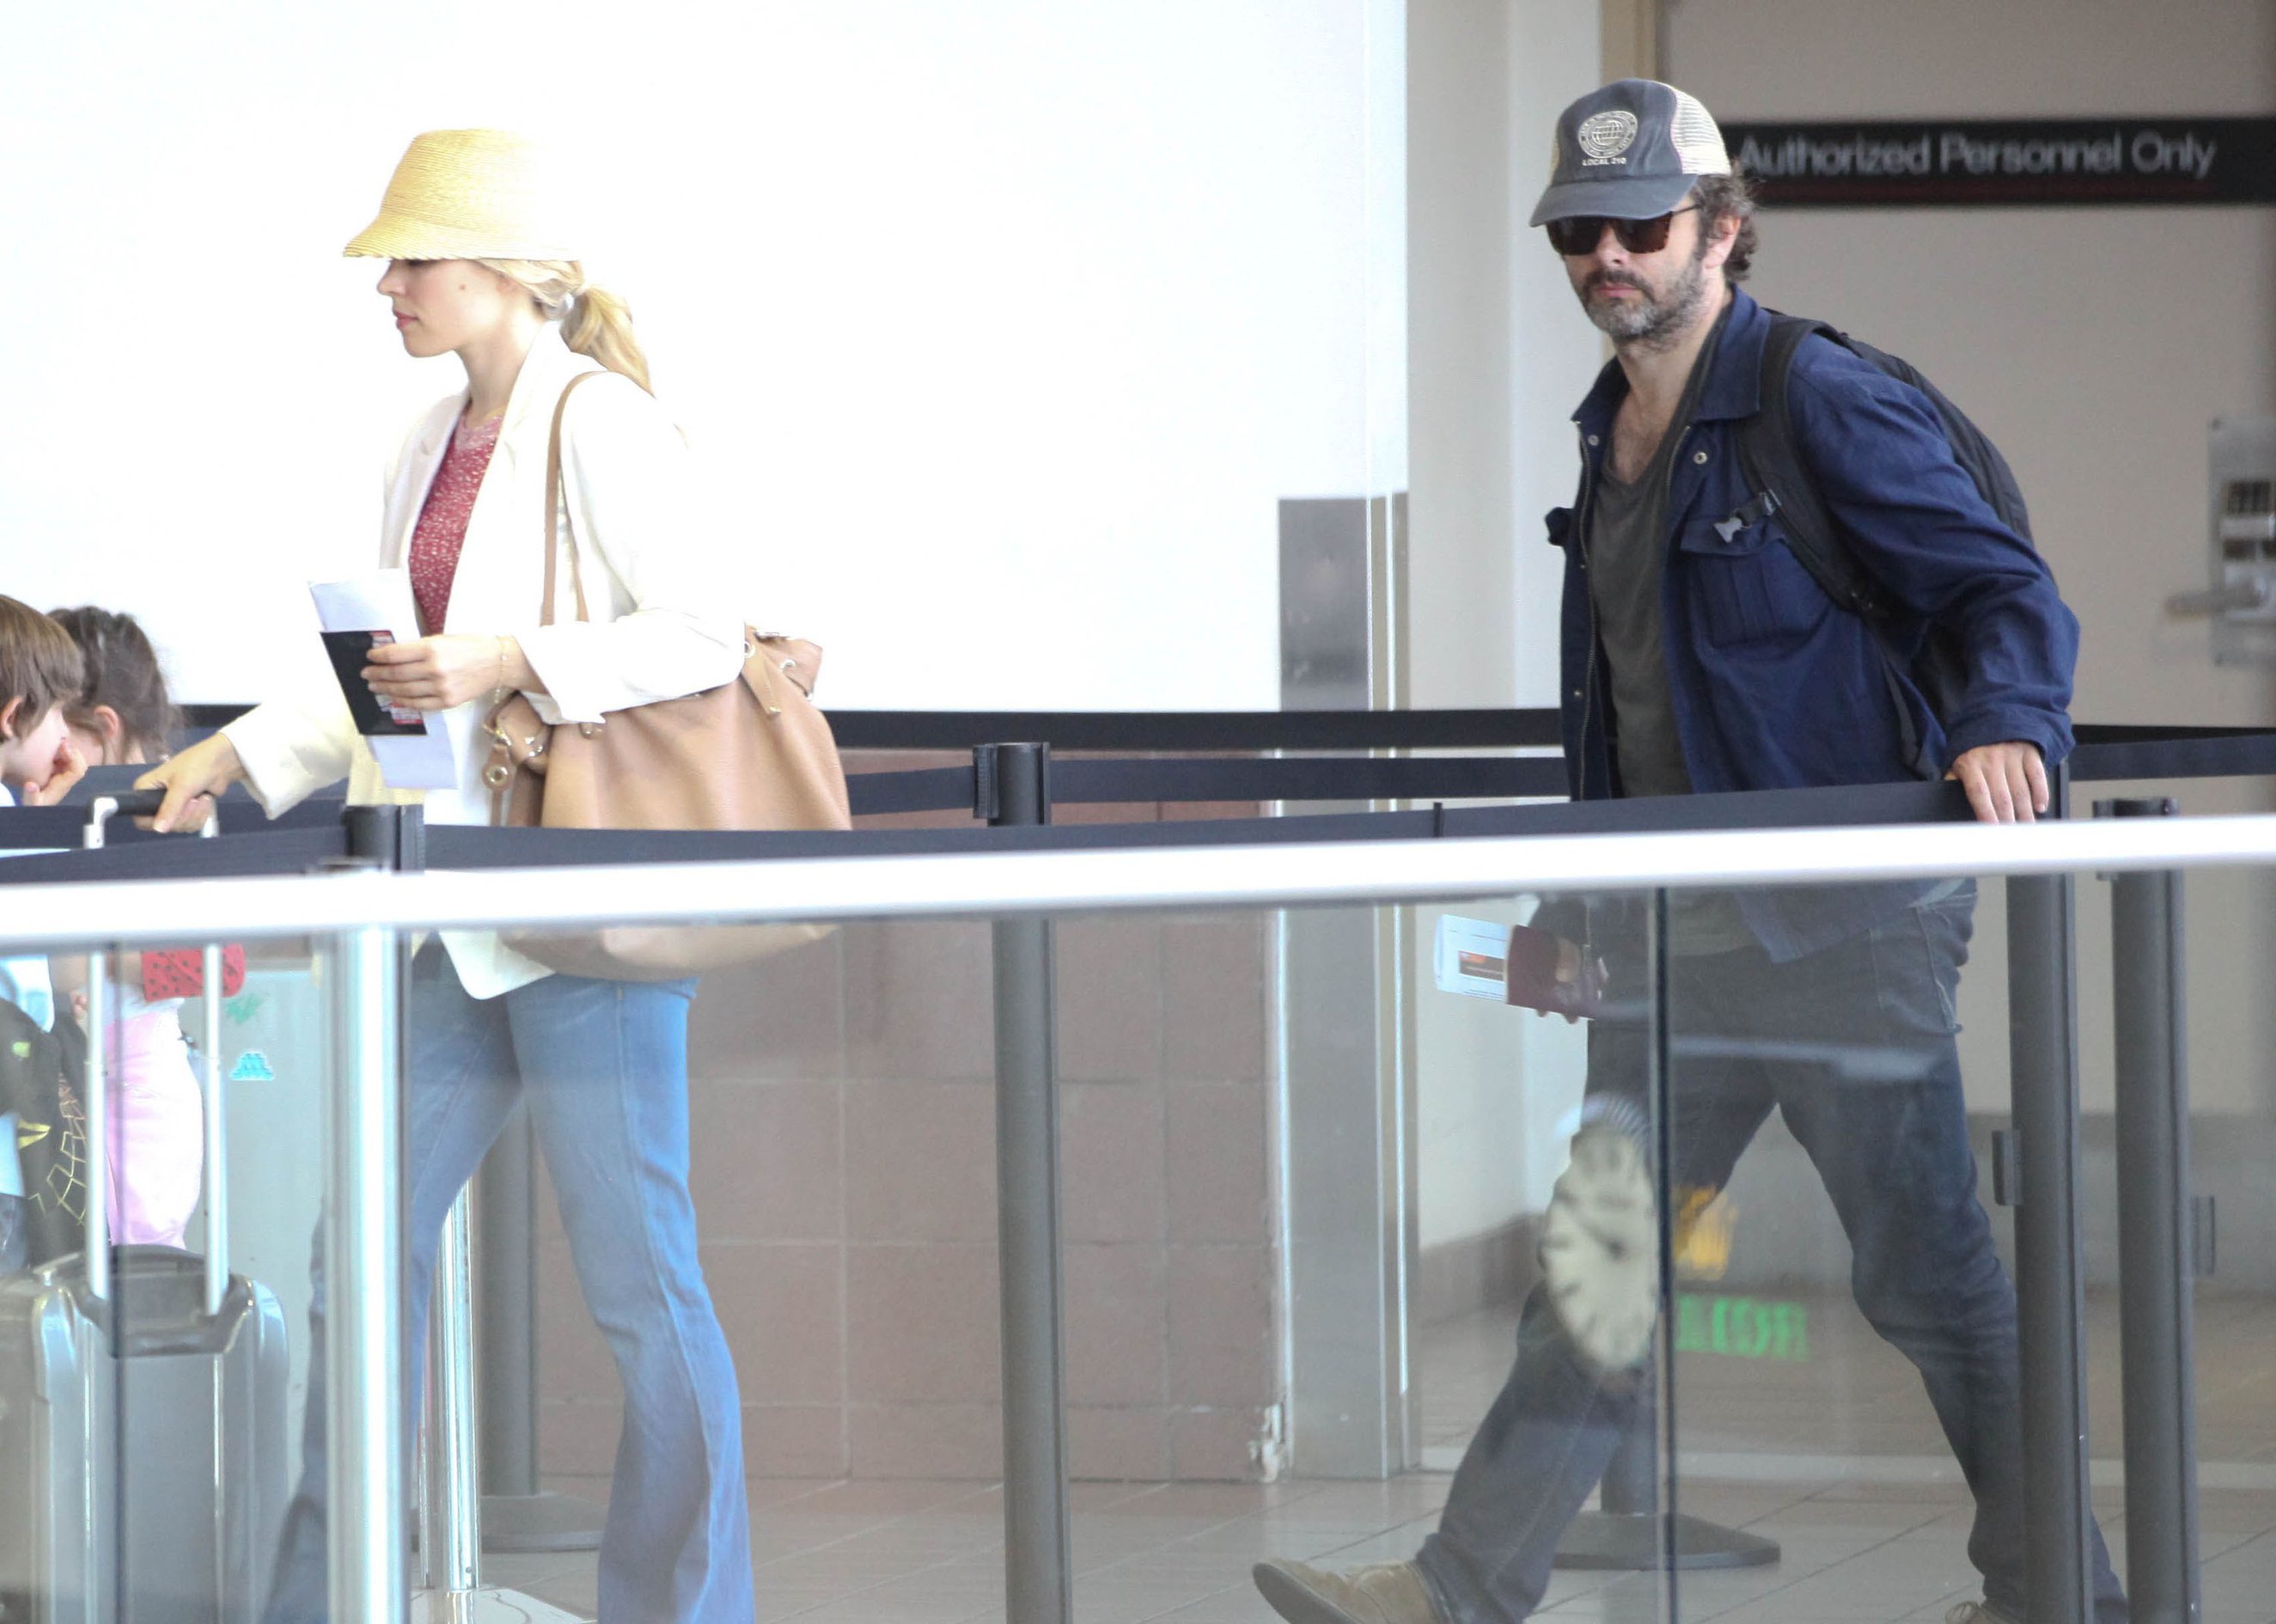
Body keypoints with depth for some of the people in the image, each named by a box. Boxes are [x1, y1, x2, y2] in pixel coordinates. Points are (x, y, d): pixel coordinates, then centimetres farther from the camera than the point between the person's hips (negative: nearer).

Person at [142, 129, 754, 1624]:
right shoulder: (437, 444, 15)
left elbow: (705, 631, -17)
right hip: (461, 917, 9)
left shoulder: (599, 425, -10)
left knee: (639, 1276, -2)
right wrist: (241, 756, 15)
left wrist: (511, 663, -23)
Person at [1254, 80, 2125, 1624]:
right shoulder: (1613, 434, 14)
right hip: (1676, 939, 7)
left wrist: (2005, 729, -31)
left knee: (1926, 1267, 1)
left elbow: (2012, 593, -11)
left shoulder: (1825, 405, -11)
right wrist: (1588, 908, 22)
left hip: (1843, 922, -7)